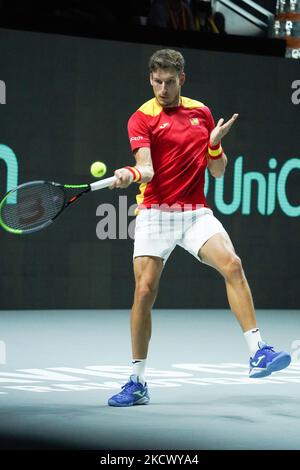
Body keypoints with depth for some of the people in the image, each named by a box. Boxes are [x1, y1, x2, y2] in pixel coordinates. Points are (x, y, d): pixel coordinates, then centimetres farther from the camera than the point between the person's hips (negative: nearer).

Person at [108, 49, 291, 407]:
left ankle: (257, 353, -19)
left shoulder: (201, 112, 11)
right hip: (155, 213, -2)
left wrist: (214, 144, -8)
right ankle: (137, 383, 4)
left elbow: (217, 172, 12)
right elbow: (147, 170, -16)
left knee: (231, 264, -21)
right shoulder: (142, 118, -2)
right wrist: (131, 174, -39)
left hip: (196, 213, 3)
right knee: (144, 291, -8)